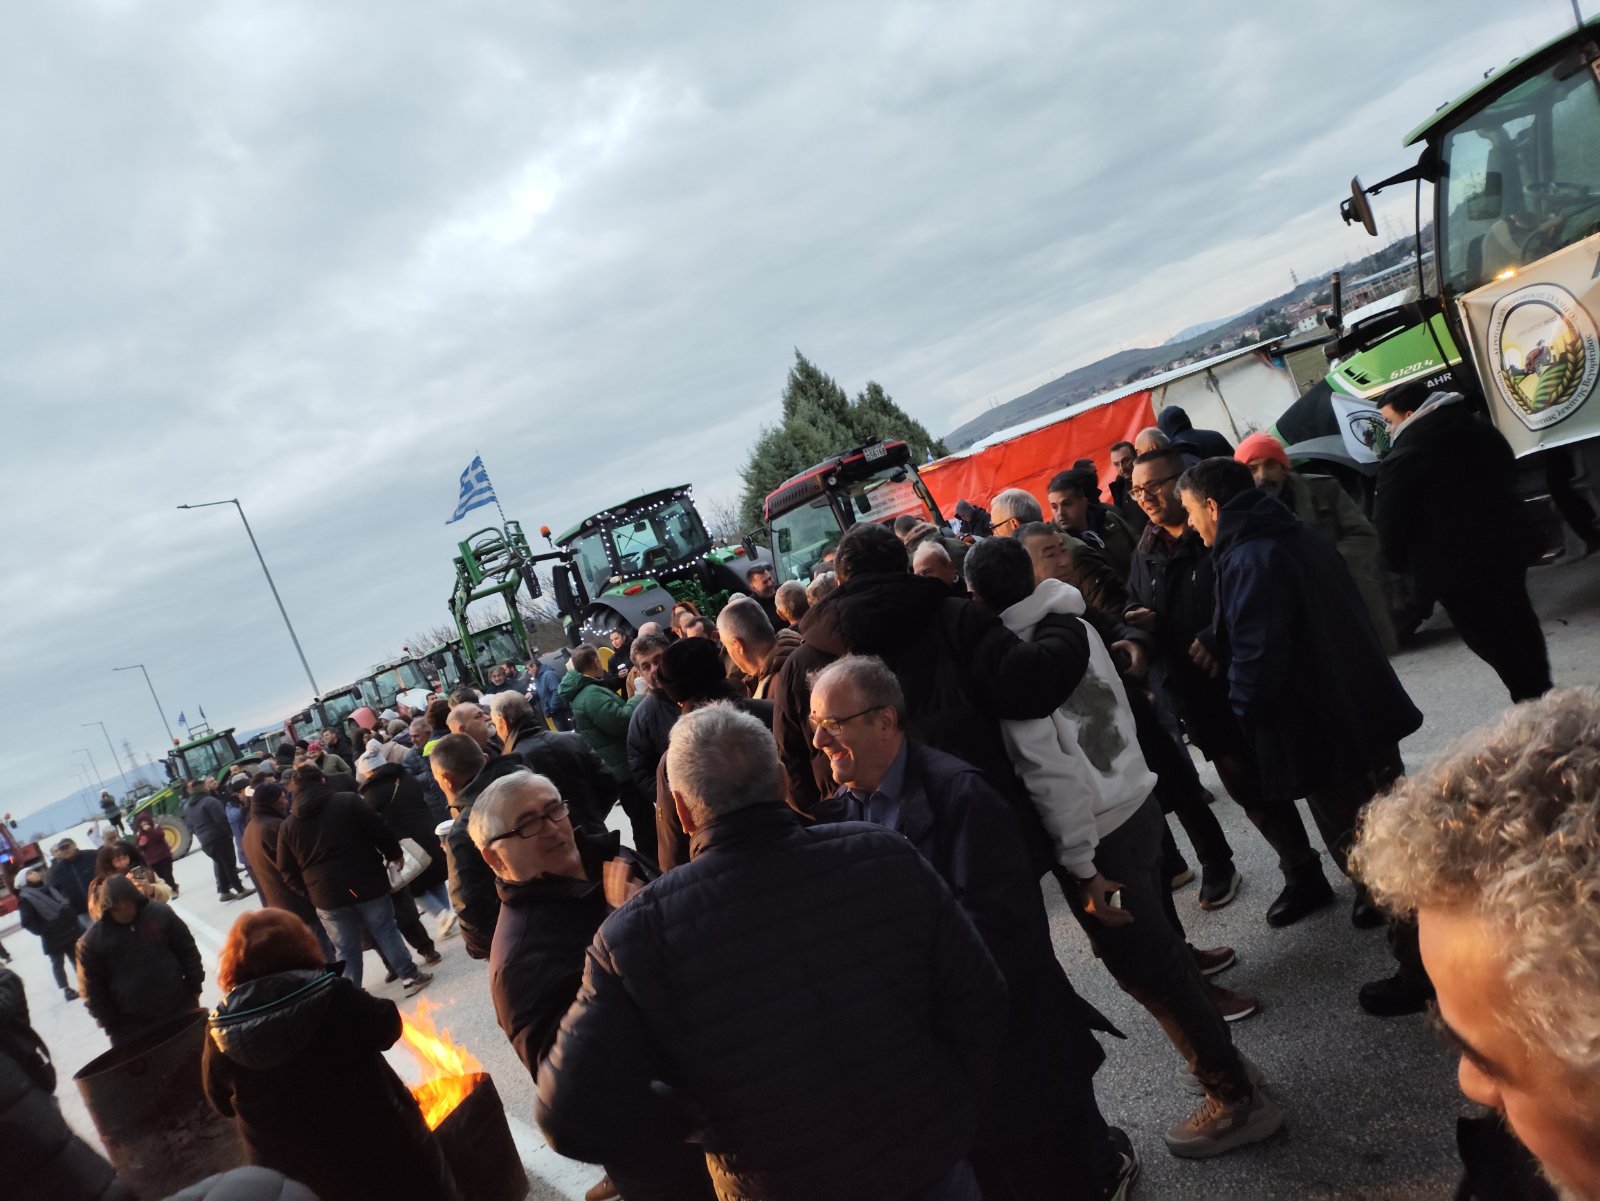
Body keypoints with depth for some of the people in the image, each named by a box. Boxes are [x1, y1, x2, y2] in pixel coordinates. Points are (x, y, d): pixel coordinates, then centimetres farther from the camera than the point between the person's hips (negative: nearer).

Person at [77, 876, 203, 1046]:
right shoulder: (92, 941, -10)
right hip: (132, 1028, -1)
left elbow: (188, 952, 3)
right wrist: (112, 1026, -5)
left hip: (180, 1010, 2)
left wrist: (194, 989, 3)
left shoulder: (161, 914, -6)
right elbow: (93, 990, -4)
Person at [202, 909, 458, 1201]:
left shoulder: (221, 1034, -15)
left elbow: (222, 1103, 1)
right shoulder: (334, 996, -23)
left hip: (293, 1175, 3)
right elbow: (387, 1027, -7)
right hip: (376, 1147, -3)